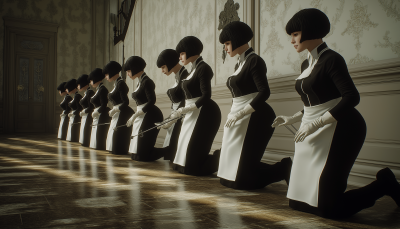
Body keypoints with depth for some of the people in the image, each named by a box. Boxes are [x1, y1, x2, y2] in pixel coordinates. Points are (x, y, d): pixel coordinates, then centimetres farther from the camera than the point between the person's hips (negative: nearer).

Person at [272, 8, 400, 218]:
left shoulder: (331, 59, -11)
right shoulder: (306, 65, 15)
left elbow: (351, 97, -23)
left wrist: (315, 123, -26)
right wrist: (291, 119, 14)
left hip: (339, 130, -9)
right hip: (315, 133, 9)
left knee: (329, 208, -10)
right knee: (300, 201, 10)